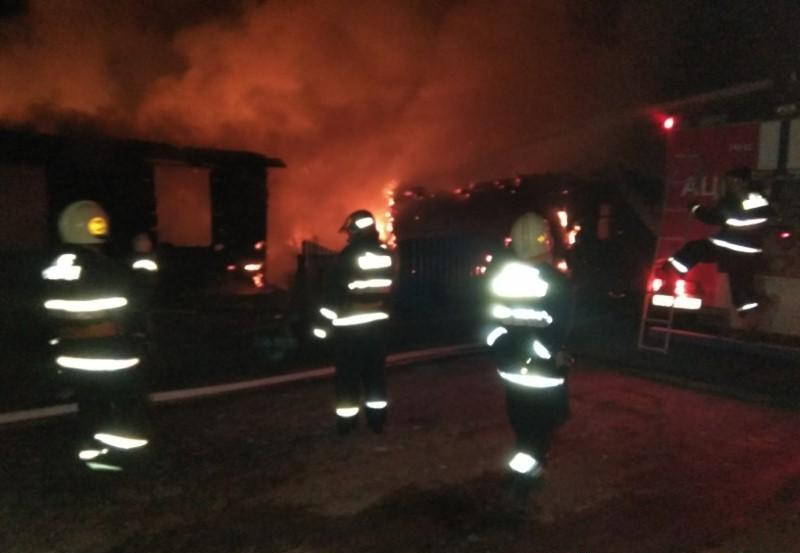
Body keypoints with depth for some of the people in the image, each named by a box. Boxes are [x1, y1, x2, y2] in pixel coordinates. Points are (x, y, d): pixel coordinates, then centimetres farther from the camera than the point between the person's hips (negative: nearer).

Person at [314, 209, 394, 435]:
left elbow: (333, 293, -14)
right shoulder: (385, 256, 5)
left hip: (350, 326, -5)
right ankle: (377, 418, 19)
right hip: (378, 323, 6)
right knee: (376, 371, 13)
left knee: (348, 374, 4)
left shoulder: (348, 256, -14)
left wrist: (323, 323, -9)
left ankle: (347, 421, 11)